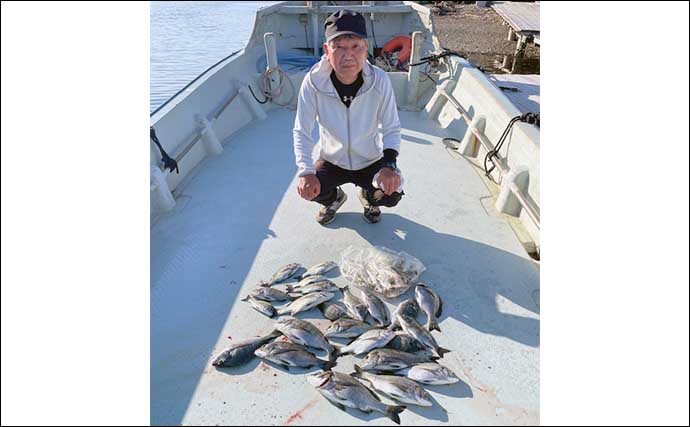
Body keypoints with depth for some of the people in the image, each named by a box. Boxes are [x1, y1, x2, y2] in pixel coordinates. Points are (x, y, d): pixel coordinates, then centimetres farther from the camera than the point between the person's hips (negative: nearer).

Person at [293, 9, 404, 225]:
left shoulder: (380, 80, -21)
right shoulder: (313, 82, -22)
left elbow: (392, 128, -12)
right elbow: (301, 132, -15)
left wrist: (389, 164, -29)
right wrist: (306, 172, -29)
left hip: (371, 161, 0)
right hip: (332, 161, 0)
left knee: (392, 195, -21)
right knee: (309, 189, -24)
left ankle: (368, 196, 20)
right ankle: (334, 198, 17)